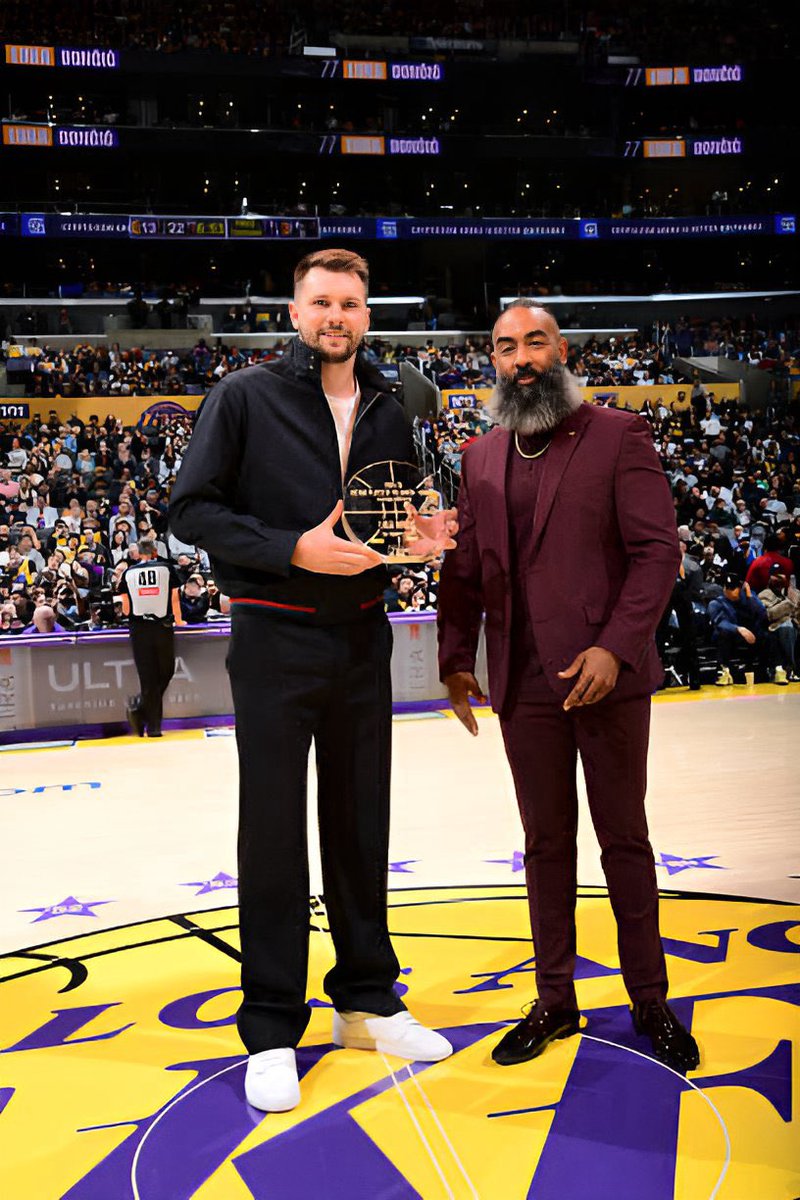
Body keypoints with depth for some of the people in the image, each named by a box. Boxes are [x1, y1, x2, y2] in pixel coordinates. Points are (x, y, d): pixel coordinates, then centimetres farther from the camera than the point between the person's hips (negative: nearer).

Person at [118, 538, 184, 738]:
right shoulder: (166, 568, 4)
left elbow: (126, 607, 9)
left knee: (148, 678, 2)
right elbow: (174, 598, 7)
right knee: (165, 672, 11)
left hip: (139, 629, 1)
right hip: (163, 626, -1)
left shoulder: (129, 573, 6)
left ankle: (153, 727, -5)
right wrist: (178, 620, 23)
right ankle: (140, 707, -6)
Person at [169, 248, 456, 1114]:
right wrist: (294, 549, -20)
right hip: (276, 641, -5)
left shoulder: (388, 415, 10)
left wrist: (420, 538, -7)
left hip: (362, 640, 5)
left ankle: (366, 1002, 29)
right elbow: (191, 509, -9)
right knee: (274, 830, 2)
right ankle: (272, 1029, 16)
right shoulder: (245, 396, -4)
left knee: (360, 822, 13)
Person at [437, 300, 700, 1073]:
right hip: (524, 684, 4)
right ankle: (554, 1001, 25)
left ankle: (650, 1001, 24)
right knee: (545, 844, 12)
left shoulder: (616, 435, -3)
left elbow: (658, 551, -9)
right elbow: (464, 569, 12)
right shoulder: (480, 458, 10)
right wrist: (456, 658, 1)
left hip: (607, 676, -3)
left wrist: (616, 647, -19)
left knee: (624, 840, 8)